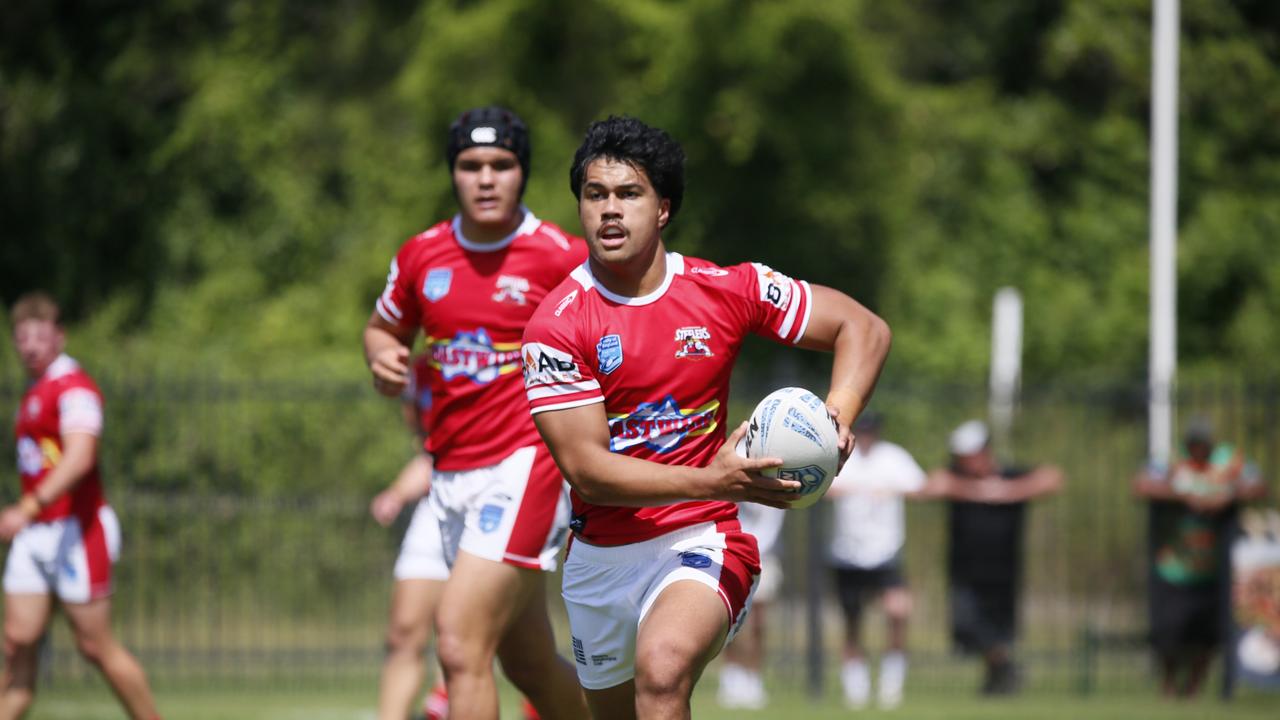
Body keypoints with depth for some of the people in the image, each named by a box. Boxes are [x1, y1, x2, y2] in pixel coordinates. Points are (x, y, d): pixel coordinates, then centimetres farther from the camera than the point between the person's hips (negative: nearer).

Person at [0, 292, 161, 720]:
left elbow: (79, 458, -28)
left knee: (95, 646, -3)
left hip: (75, 533, -8)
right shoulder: (35, 393, 17)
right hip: (35, 537, 8)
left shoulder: (74, 387, -13)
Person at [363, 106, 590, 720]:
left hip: (525, 465, -6)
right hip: (451, 473, 6)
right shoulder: (421, 255, 7)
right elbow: (383, 328, 23)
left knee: (460, 643, -19)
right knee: (529, 664, 13)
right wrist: (383, 357, -1)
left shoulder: (560, 257, -8)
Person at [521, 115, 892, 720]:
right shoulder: (556, 325, -9)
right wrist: (711, 481, -29)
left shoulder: (727, 290, -5)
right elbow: (586, 470, -16)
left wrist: (836, 417, -16)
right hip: (600, 556, 3)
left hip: (700, 543, -3)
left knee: (663, 667, -33)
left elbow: (863, 328, 4)